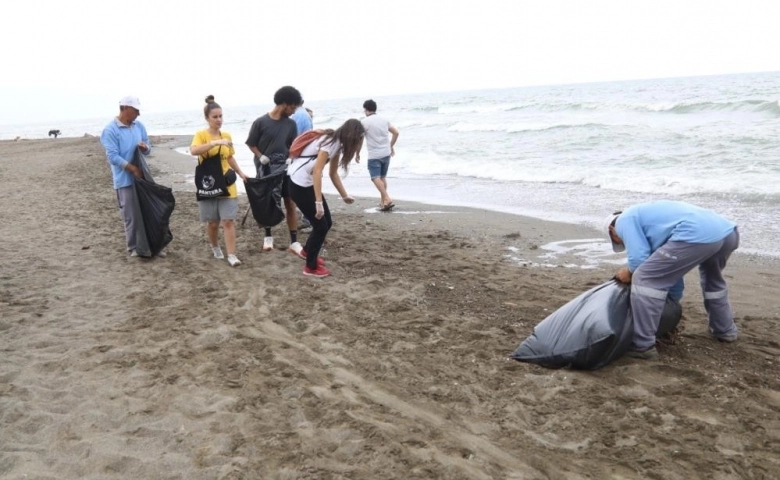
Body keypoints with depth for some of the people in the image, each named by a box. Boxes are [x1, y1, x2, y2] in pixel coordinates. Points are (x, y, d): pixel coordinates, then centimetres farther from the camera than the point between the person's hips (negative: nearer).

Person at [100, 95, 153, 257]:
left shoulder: (139, 126, 9)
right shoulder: (110, 130, -11)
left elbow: (148, 147, 14)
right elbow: (113, 157, -17)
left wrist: (145, 147, -10)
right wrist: (133, 169, -22)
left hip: (142, 176, 6)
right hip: (125, 180, -6)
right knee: (131, 216, 0)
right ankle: (133, 248, 12)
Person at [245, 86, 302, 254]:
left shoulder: (291, 124, 2)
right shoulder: (261, 122, -9)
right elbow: (251, 144, -1)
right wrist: (261, 157, -15)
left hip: (285, 169, 3)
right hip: (266, 170, -2)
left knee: (290, 204, -1)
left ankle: (294, 242, 4)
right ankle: (268, 236, 27)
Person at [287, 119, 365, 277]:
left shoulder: (337, 143, 8)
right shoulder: (330, 142, -21)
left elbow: (333, 173, 16)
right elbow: (317, 171, -28)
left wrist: (344, 195, 18)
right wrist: (319, 202, -29)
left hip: (308, 184, 9)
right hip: (299, 185, -9)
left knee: (327, 222, 15)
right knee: (321, 225, -2)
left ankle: (308, 251, 40)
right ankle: (311, 267, 14)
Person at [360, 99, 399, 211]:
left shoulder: (364, 122, -8)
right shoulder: (384, 119, 10)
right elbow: (396, 132, 15)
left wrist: (357, 153, 0)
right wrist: (391, 146, 26)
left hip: (374, 155, -6)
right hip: (386, 153, 6)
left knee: (376, 178, -8)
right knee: (383, 177, 17)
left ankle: (387, 199, -25)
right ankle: (383, 200, 23)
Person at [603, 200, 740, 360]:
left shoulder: (624, 221, 14)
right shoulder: (652, 215, 39)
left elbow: (639, 258, -2)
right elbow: (673, 268, 42)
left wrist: (629, 273, 21)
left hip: (698, 235, -10)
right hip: (728, 232, 10)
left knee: (643, 279, -2)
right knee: (712, 277, 39)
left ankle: (643, 346, 0)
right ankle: (725, 330, 51)